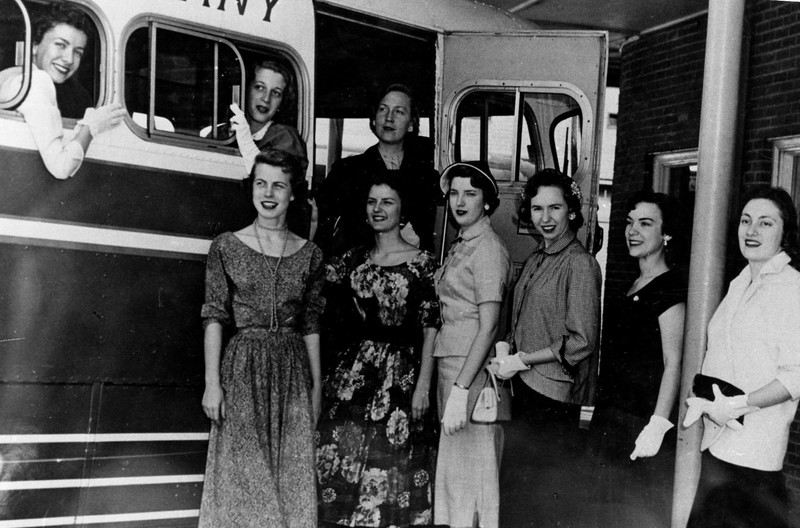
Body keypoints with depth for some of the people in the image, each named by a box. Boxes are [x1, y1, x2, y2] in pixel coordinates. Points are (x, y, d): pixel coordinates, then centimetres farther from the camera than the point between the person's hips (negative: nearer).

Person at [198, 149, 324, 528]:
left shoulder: (310, 255, 5)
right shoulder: (226, 247, 0)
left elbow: (311, 326, 8)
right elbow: (214, 318, -2)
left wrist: (316, 386, 7)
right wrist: (212, 383, -8)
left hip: (293, 372, 2)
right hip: (242, 369, -2)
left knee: (291, 478, 7)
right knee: (241, 478, 5)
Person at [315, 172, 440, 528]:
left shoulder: (422, 263, -4)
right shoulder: (355, 260, 10)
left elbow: (430, 328, -7)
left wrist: (423, 384, -11)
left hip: (401, 373, -4)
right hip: (354, 369, 4)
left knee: (390, 464, 3)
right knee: (343, 453, 5)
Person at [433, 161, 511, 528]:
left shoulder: (489, 249, -12)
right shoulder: (460, 247, 15)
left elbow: (488, 328, -17)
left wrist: (460, 390, -22)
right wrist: (451, 385, 7)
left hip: (473, 367, -8)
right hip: (449, 361, 8)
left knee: (469, 467, 1)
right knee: (453, 466, 14)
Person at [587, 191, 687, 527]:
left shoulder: (670, 288, -13)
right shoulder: (635, 285, 14)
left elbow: (673, 364, -18)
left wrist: (658, 424, -24)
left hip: (641, 423, -9)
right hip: (613, 420, 9)